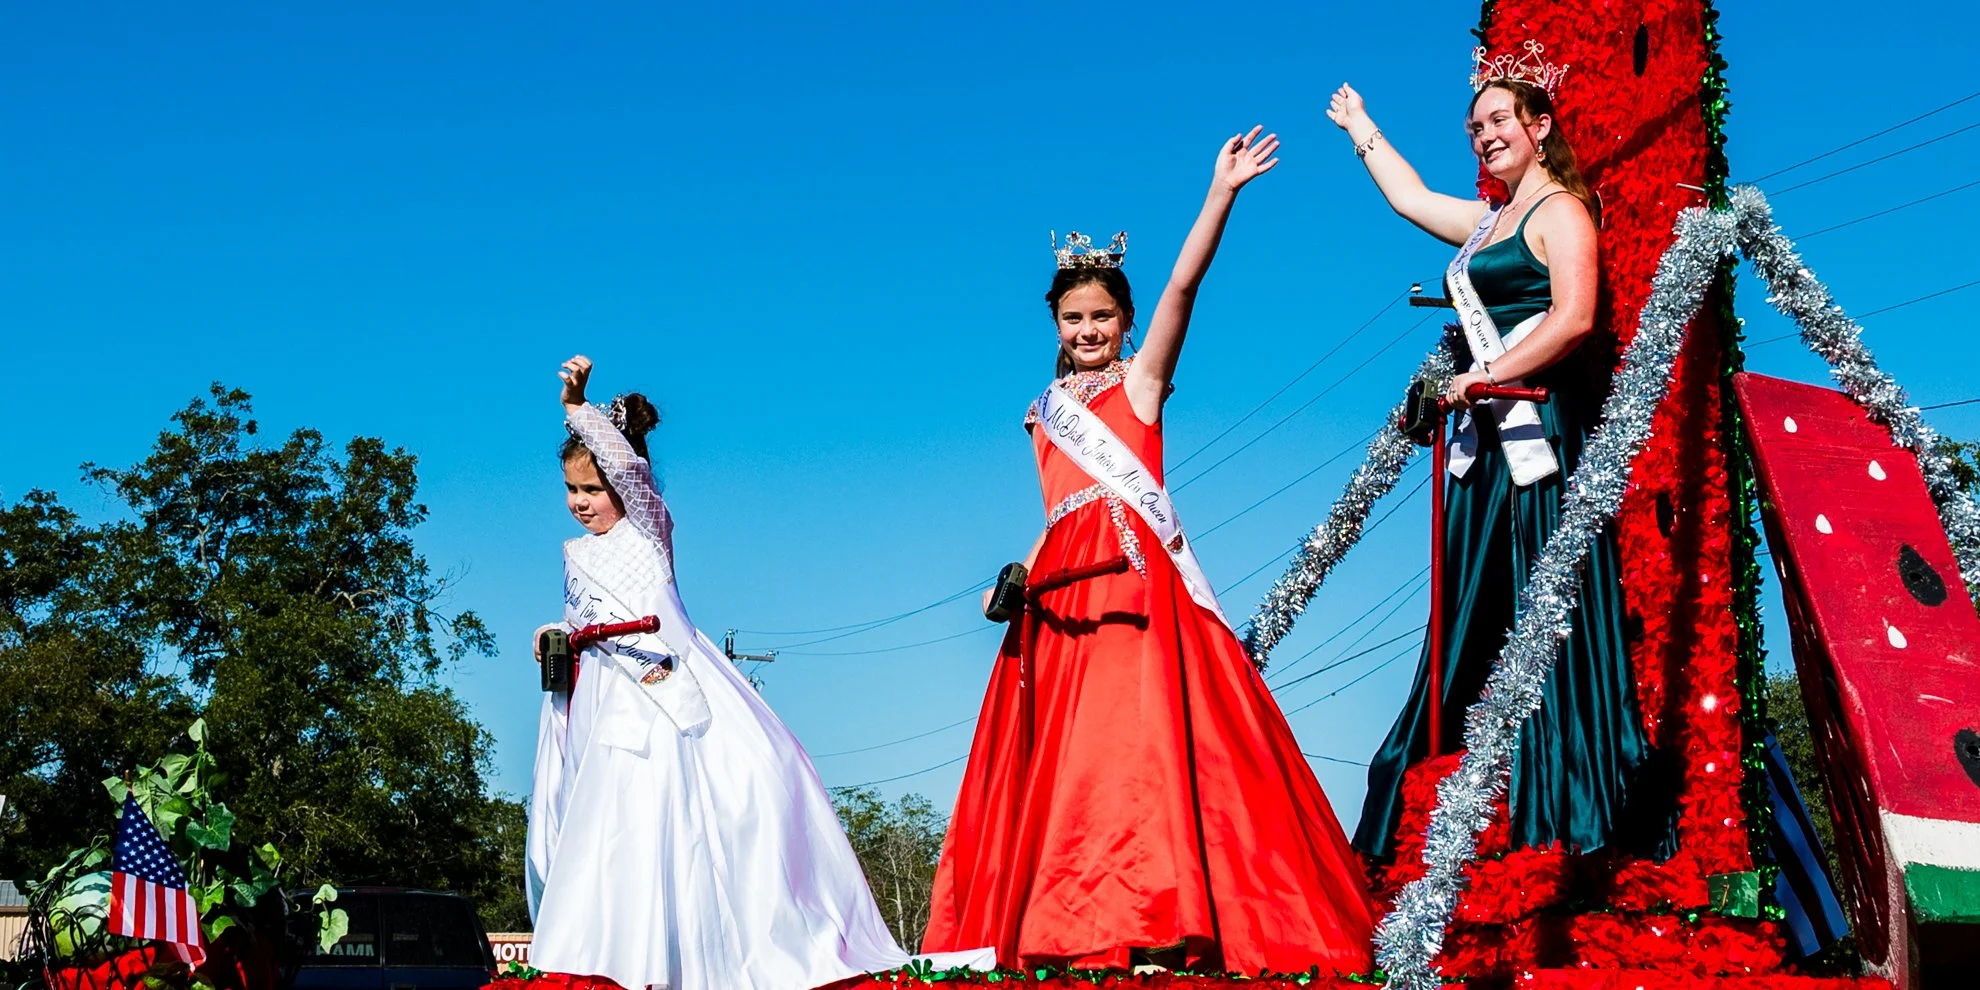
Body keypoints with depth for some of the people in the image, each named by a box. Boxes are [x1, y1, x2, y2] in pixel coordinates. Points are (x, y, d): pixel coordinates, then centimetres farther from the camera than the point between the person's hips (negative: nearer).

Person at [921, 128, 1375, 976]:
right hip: (1063, 592, 5)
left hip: (1139, 582, -5)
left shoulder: (1142, 380, 7)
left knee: (1144, 741, -14)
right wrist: (1017, 577, 10)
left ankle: (1163, 927, -16)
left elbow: (1183, 285, -5)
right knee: (1068, 759, 1)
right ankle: (1077, 934, 3)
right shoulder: (1045, 412, 22)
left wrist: (1221, 194, -14)